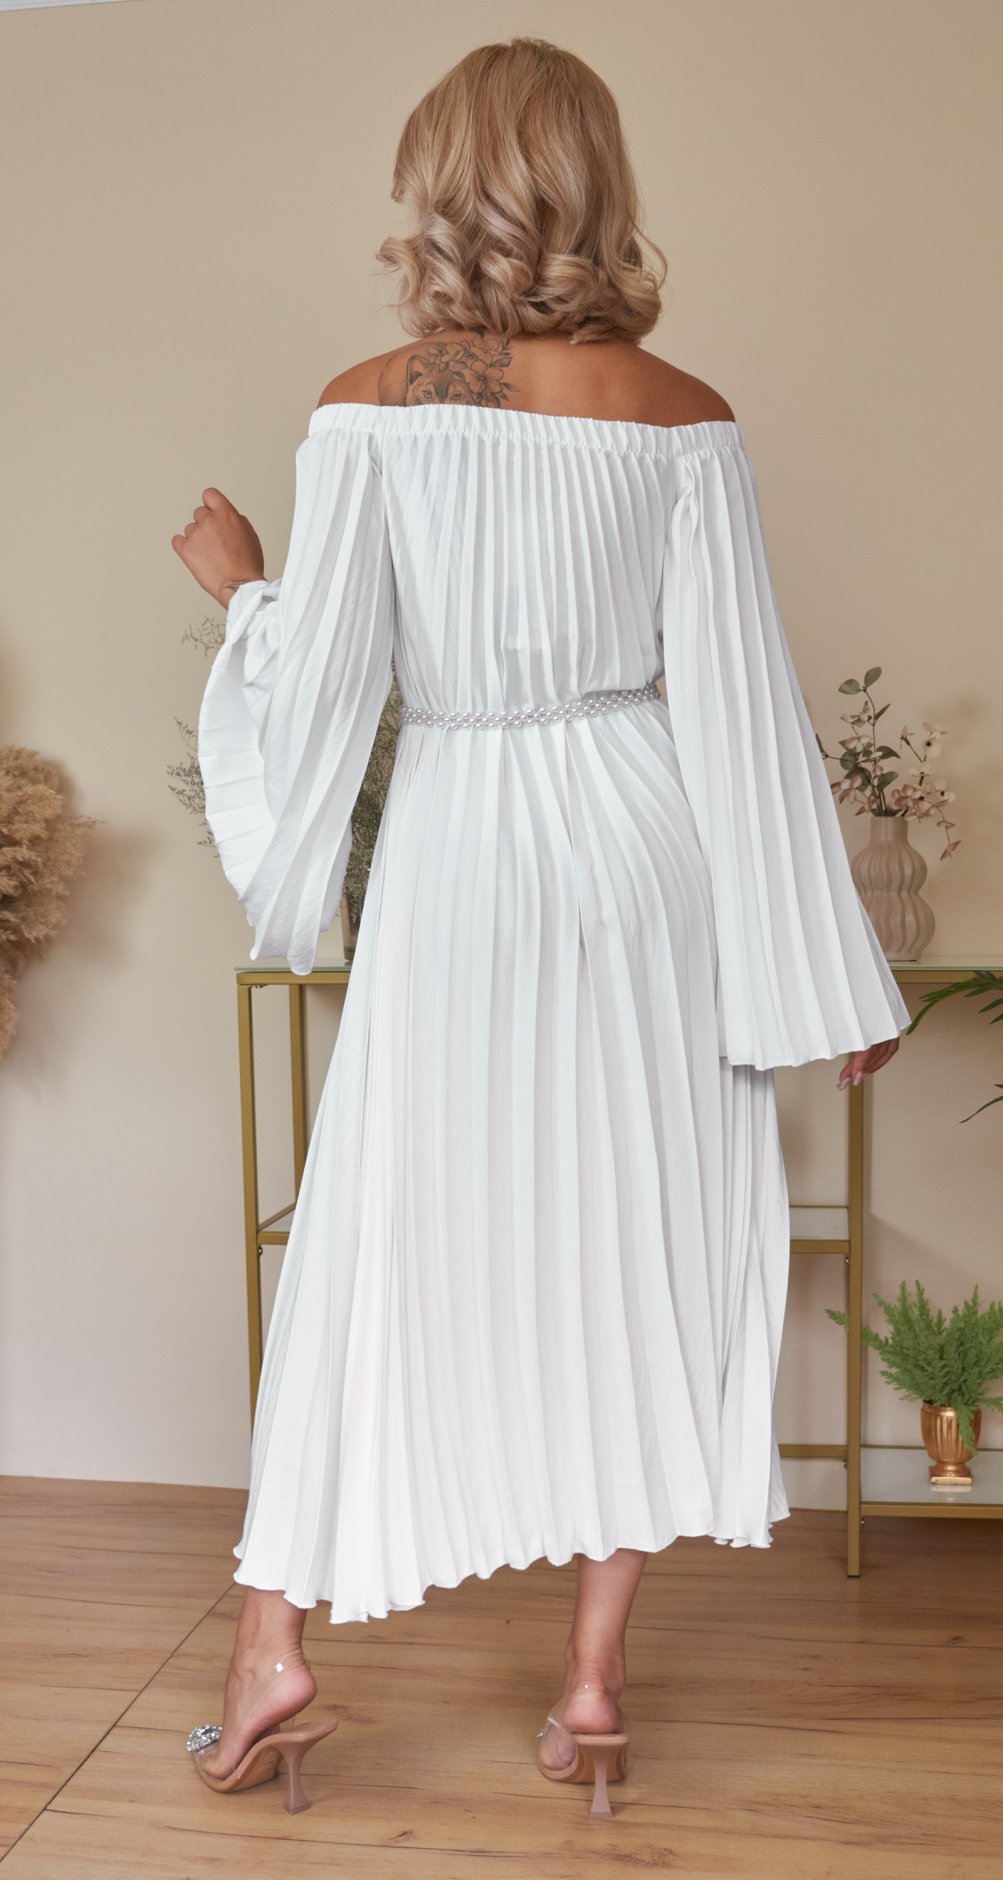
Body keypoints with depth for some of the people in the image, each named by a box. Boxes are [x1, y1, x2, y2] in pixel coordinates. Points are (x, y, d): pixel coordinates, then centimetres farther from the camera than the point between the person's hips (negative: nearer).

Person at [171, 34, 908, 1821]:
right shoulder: (681, 417, -3)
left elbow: (319, 686, -4)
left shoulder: (367, 410, -4)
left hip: (454, 853, 0)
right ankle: (596, 1672, 21)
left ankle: (275, 1634, 20)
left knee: (385, 1233, 12)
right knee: (634, 1238, 11)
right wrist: (826, 973, 2)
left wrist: (238, 582, 18)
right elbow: (745, 710, -4)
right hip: (642, 854, 1)